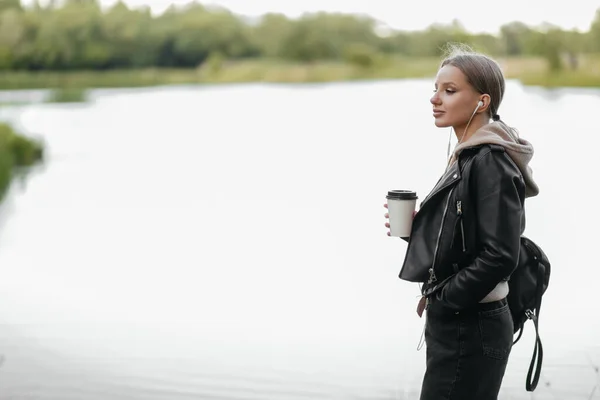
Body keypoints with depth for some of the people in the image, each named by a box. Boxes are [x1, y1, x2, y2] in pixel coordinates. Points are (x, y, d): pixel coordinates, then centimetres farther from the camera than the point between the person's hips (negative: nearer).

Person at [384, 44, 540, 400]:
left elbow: (500, 256, -23)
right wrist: (413, 228, 2)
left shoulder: (491, 162, -17)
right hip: (458, 323, 9)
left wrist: (441, 298, -14)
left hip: (470, 329, -9)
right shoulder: (468, 157, 11)